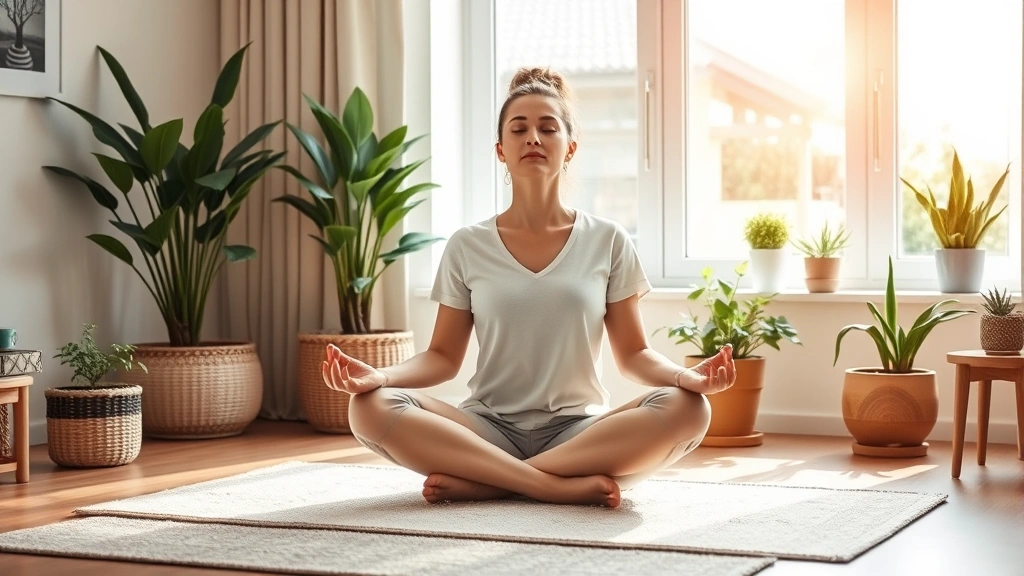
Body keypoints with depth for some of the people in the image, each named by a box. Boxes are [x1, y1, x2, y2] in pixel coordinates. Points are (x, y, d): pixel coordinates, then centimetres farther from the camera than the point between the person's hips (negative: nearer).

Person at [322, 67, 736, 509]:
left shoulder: (607, 241, 6)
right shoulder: (467, 247, 7)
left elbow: (633, 354, 7)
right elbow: (443, 357, 7)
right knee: (371, 408, -27)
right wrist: (379, 375, -14)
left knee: (686, 409, -30)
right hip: (490, 429, 0)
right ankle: (562, 485, -29)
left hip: (580, 430, 0)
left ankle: (482, 482, -25)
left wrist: (685, 375, -16)